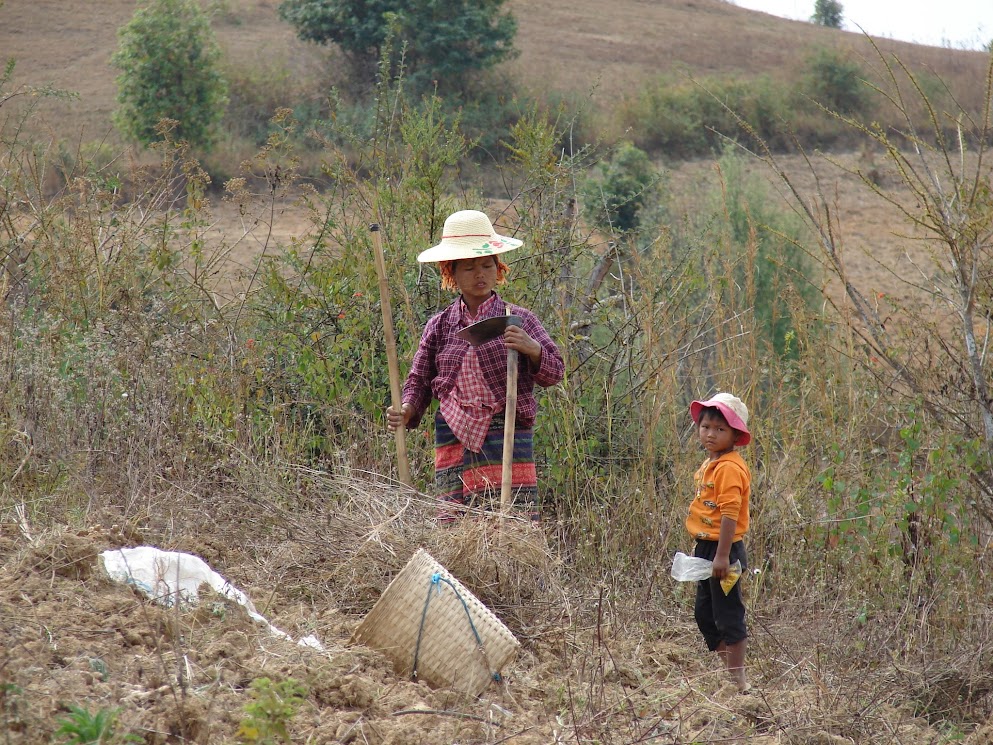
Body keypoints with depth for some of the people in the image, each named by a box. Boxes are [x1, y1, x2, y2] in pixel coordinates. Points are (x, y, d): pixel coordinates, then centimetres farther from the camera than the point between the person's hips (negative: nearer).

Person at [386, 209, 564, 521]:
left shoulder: (517, 319, 7)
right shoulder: (439, 326, 13)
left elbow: (554, 372, 2)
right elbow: (419, 382, 15)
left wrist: (531, 348, -18)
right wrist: (405, 411, -5)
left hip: (508, 435, -2)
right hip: (453, 439, 2)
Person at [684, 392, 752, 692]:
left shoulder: (729, 467, -19)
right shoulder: (709, 465, 11)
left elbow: (730, 513, -24)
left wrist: (722, 555, -26)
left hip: (723, 548, -10)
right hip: (706, 547, 10)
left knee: (728, 613, -3)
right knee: (704, 612, 16)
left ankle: (738, 679, 5)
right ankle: (729, 669, 26)